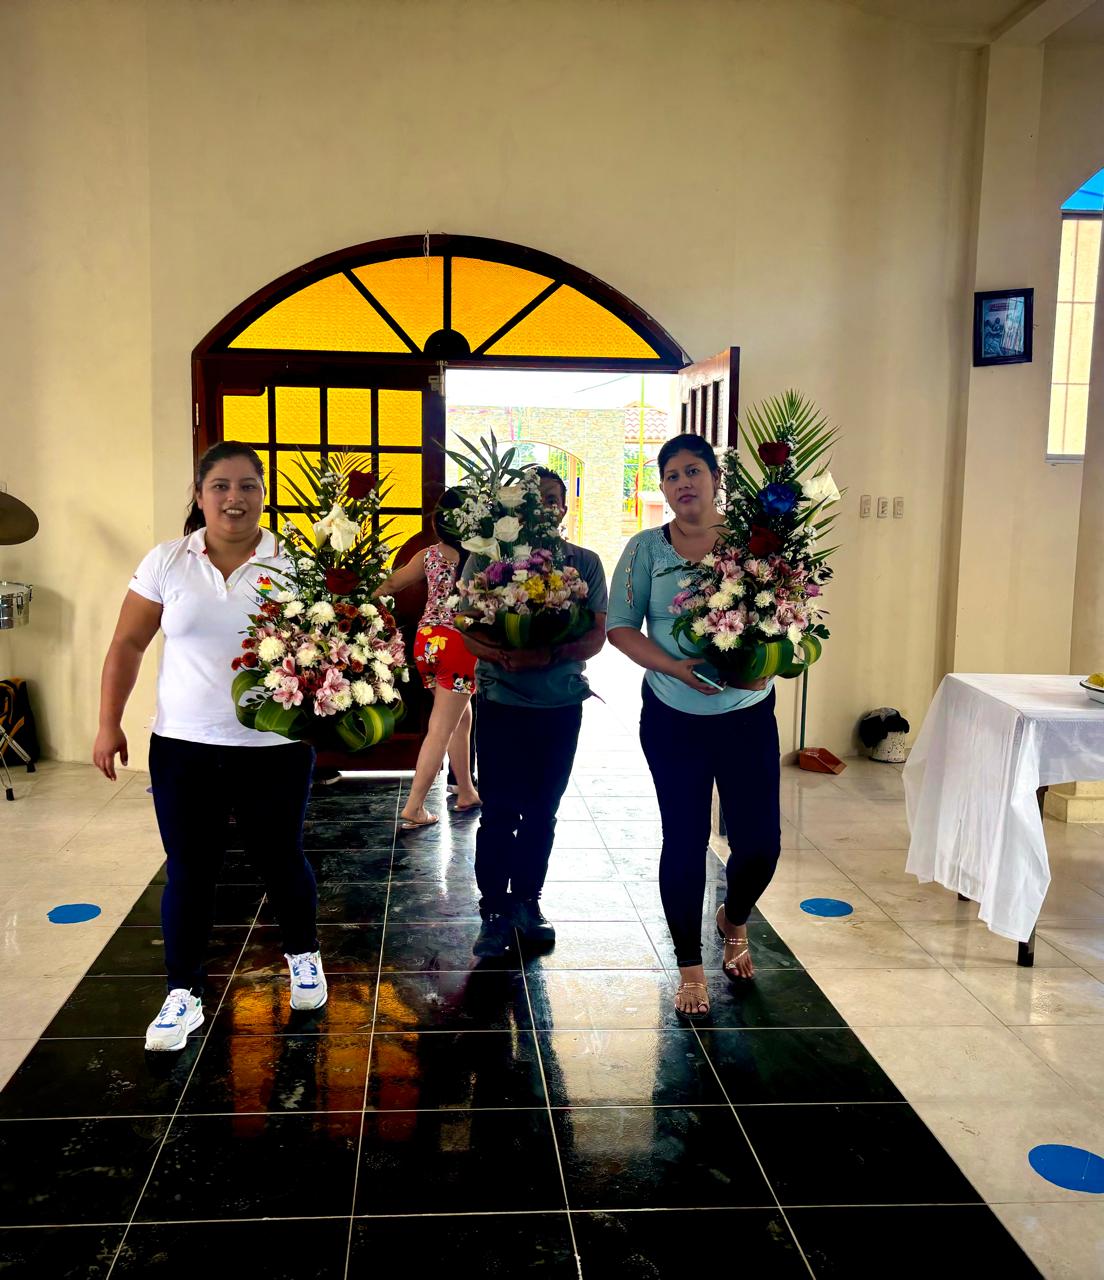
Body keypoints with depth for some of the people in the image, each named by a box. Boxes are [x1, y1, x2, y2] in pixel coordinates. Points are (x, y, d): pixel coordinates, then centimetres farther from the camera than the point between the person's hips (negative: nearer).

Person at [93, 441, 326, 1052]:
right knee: (188, 872, 7)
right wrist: (109, 725, 3)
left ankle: (303, 955, 39)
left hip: (274, 748, -1)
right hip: (183, 746, 1)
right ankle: (183, 992, 23)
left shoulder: (291, 566, -4)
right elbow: (127, 645, 5)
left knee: (280, 861, 14)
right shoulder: (166, 562, 0)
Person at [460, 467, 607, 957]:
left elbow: (597, 635, -3)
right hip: (500, 701, -2)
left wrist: (550, 655, -21)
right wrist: (502, 655, -24)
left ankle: (527, 900, 27)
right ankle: (494, 911, 13)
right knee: (499, 812, 1)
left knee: (542, 811, 12)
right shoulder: (486, 558, 0)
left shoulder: (585, 563, 3)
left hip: (561, 705, 2)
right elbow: (466, 626, -4)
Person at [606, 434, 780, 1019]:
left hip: (748, 714, 1)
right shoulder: (646, 549, 0)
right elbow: (620, 627, -2)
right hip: (674, 719, 0)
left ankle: (734, 920, 37)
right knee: (684, 842, 5)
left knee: (759, 842, 2)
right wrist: (677, 668, -17)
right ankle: (689, 968, 23)